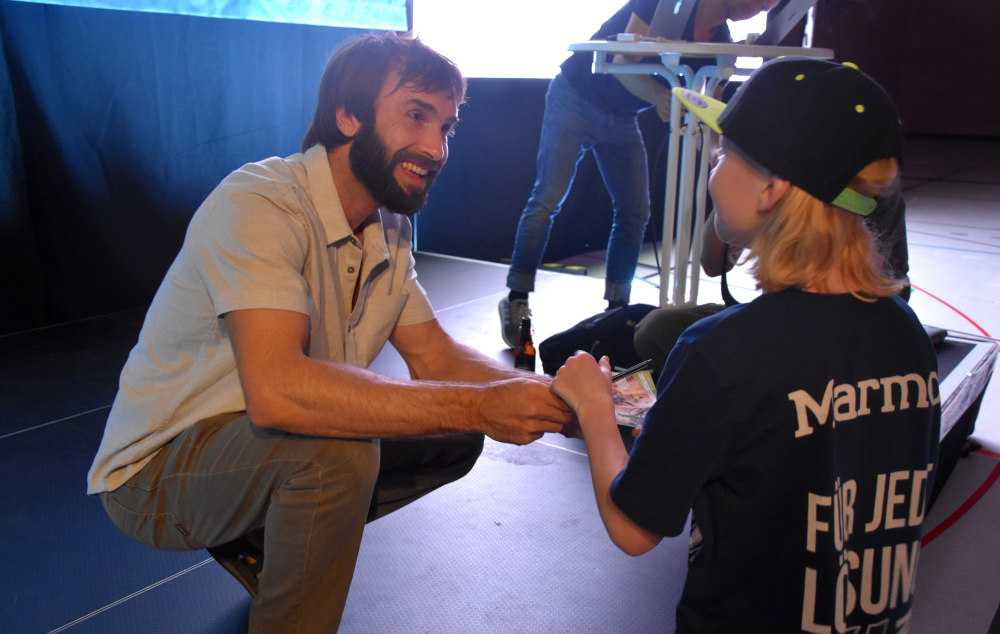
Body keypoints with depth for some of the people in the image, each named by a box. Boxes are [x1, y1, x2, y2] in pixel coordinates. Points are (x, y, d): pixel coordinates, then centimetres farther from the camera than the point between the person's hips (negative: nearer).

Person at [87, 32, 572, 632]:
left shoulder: (390, 227, 1)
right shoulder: (258, 204, -27)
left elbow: (434, 355, 0)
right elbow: (275, 390, -41)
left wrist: (548, 396, -18)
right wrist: (477, 406, -39)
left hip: (265, 452, 8)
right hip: (156, 470, -8)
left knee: (456, 437, -1)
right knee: (337, 448, -34)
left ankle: (264, 547, 12)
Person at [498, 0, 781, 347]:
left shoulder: (719, 40, 0)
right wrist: (659, 94, -44)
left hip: (622, 118, 7)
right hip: (576, 97, -7)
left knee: (635, 212, 0)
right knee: (548, 200, -11)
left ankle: (617, 307, 11)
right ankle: (516, 300, -4)